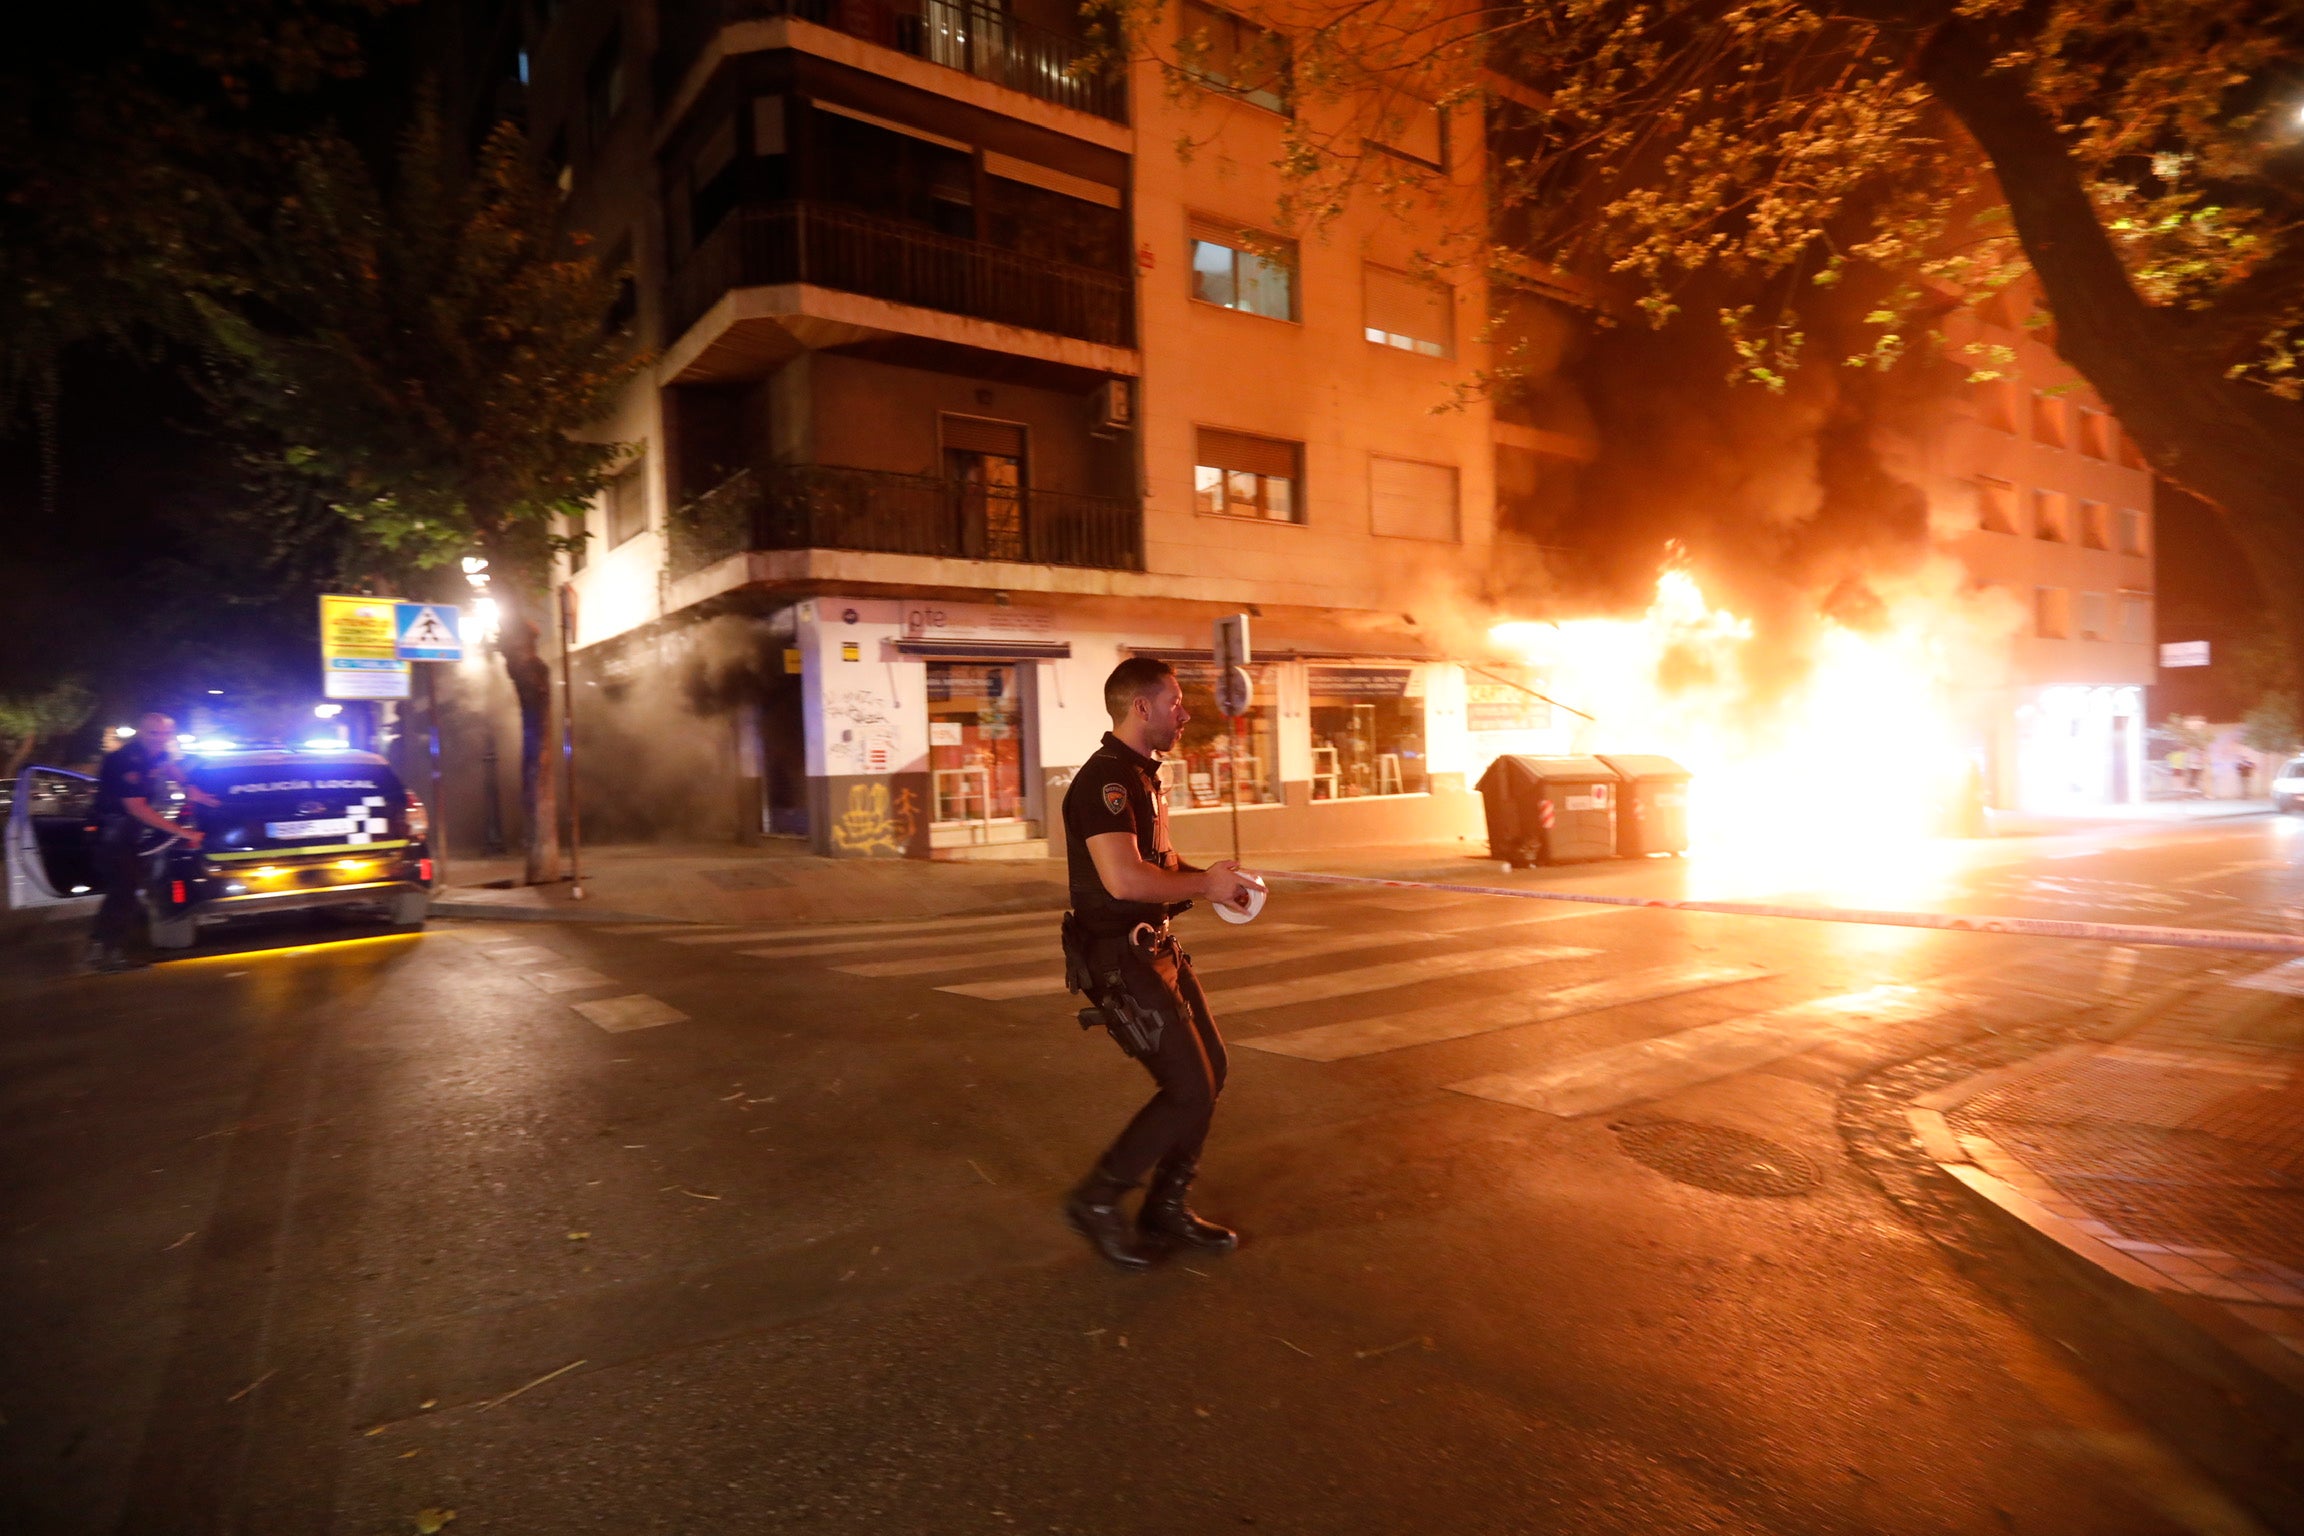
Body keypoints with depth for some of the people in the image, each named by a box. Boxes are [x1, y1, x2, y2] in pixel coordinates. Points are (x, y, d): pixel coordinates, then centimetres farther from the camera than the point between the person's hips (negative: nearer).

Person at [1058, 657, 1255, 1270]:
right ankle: (1097, 1201, 10)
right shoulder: (1105, 779, -20)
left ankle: (1166, 1208, 27)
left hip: (1156, 947, 10)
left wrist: (1208, 877, 8)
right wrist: (1205, 884, -18)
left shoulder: (1143, 775, 13)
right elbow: (1123, 878, -32)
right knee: (1190, 1091, -7)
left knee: (1210, 1069, 14)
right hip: (1118, 959, -10)